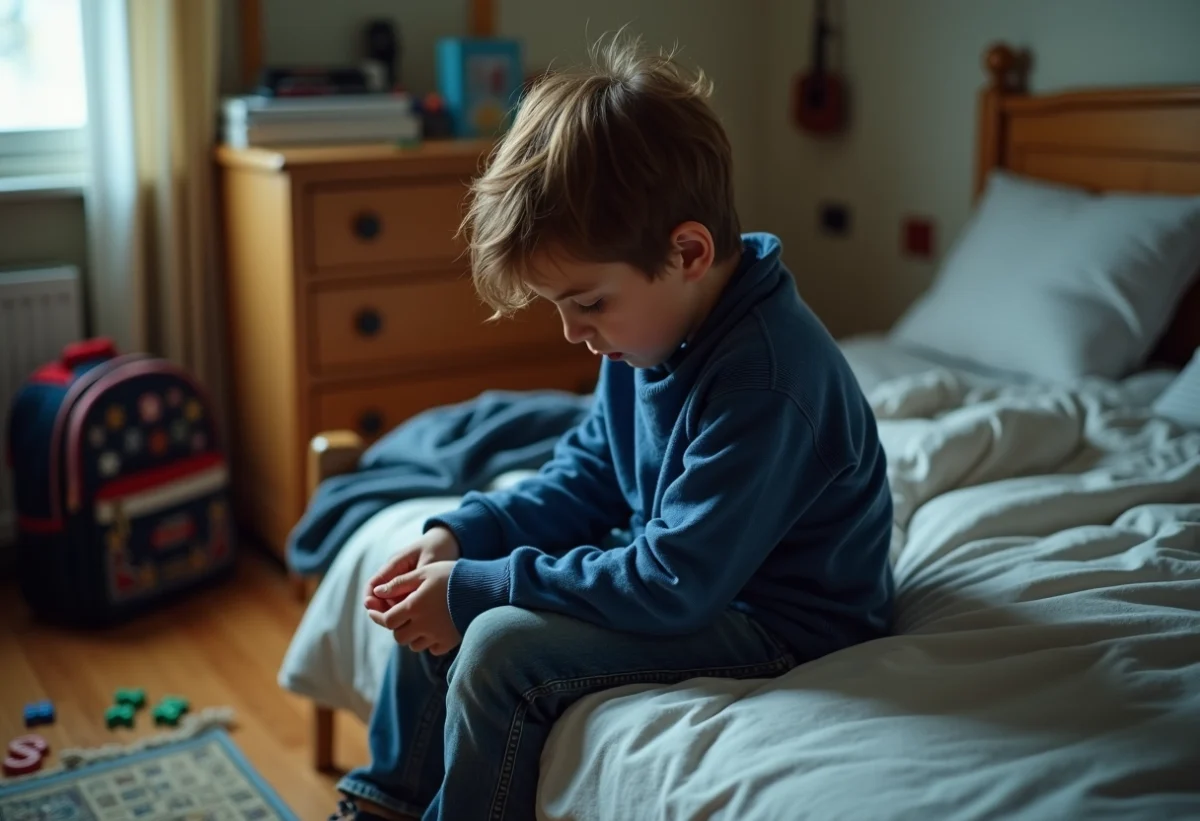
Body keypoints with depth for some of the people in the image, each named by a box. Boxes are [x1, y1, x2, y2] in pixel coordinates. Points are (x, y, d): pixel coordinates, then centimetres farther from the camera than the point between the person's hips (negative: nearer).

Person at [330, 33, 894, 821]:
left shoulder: (763, 381, -32)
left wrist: (477, 586, -25)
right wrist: (463, 533, -5)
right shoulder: (656, 323, -5)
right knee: (438, 598, 6)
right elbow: (591, 472, 8)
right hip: (674, 560, 9)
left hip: (773, 616, -9)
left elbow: (673, 587, -30)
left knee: (500, 647, -23)